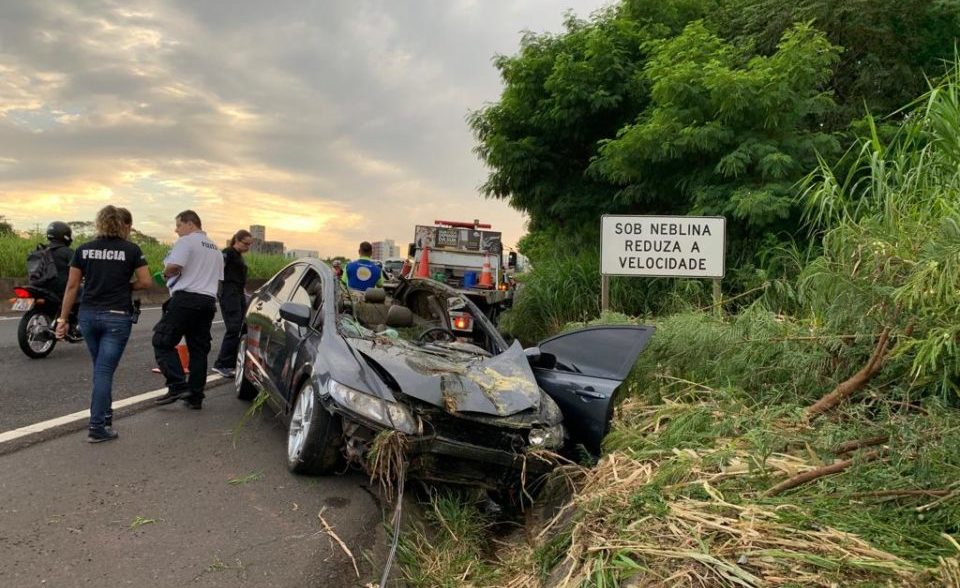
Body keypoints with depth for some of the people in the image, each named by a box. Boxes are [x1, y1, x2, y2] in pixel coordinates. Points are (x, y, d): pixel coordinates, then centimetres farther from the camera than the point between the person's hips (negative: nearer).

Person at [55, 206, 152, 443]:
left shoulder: (84, 249, 5)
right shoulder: (131, 250, -4)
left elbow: (72, 286, 4)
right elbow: (145, 282, -7)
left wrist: (63, 318, 7)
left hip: (88, 315, 4)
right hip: (117, 317, -4)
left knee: (101, 367, 20)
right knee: (105, 370, -2)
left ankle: (105, 414, 31)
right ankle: (97, 427, -2)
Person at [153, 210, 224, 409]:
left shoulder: (186, 241, -5)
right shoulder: (216, 249, 22)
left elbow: (173, 267, -16)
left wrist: (165, 273, 3)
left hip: (186, 298, -8)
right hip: (208, 301, 8)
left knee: (163, 342, -1)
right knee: (199, 349, 9)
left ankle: (178, 386, -13)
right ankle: (196, 396, 10)